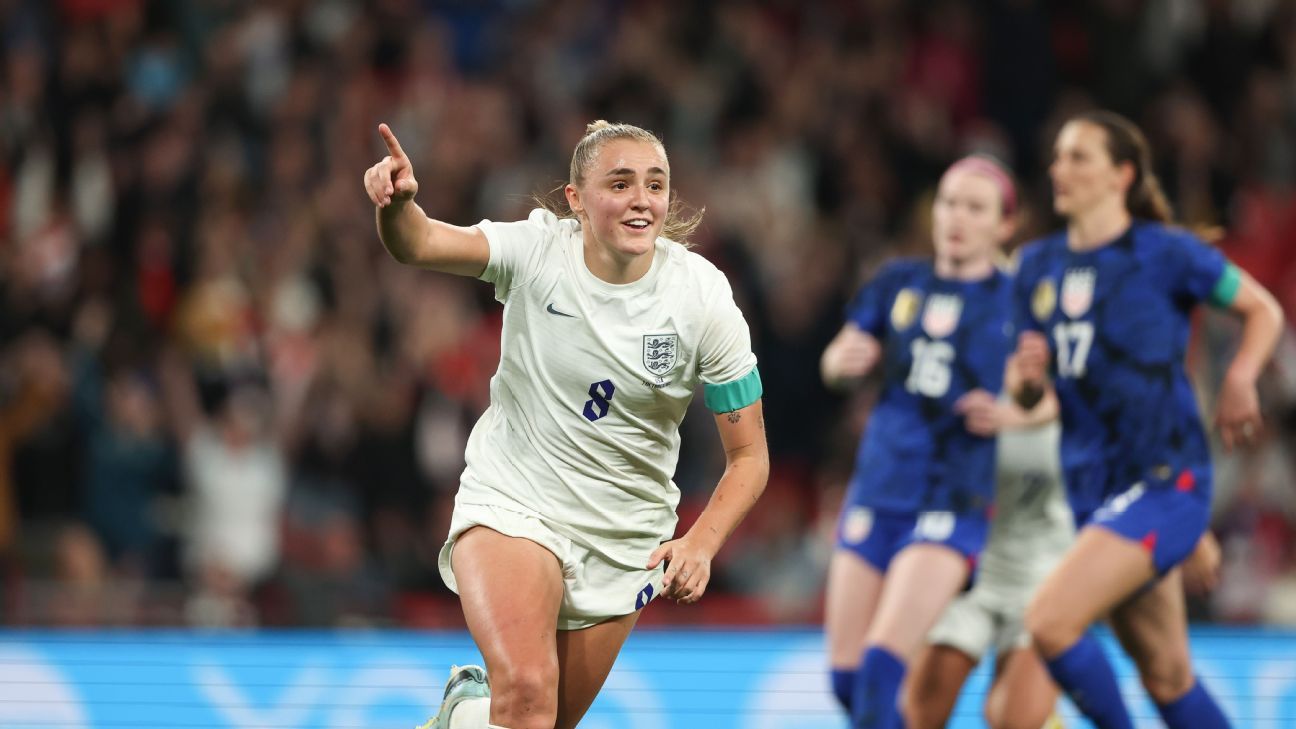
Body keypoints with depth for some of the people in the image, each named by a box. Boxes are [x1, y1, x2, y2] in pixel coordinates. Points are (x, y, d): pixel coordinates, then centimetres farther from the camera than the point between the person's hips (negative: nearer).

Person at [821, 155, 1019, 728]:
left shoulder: (1016, 303, 0)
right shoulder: (900, 283, 9)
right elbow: (836, 366, 16)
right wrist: (844, 360, -7)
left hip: (954, 503, -4)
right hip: (876, 494, 5)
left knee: (881, 664, -19)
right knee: (846, 674, 3)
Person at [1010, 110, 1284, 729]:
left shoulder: (1164, 252, -7)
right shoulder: (1039, 265, 8)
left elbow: (1264, 311, 4)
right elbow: (1026, 394, 13)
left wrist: (1239, 380, -12)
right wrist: (1025, 377, -10)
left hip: (1166, 482, -6)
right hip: (1092, 488, 7)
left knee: (1049, 623, -21)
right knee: (1167, 679, 11)